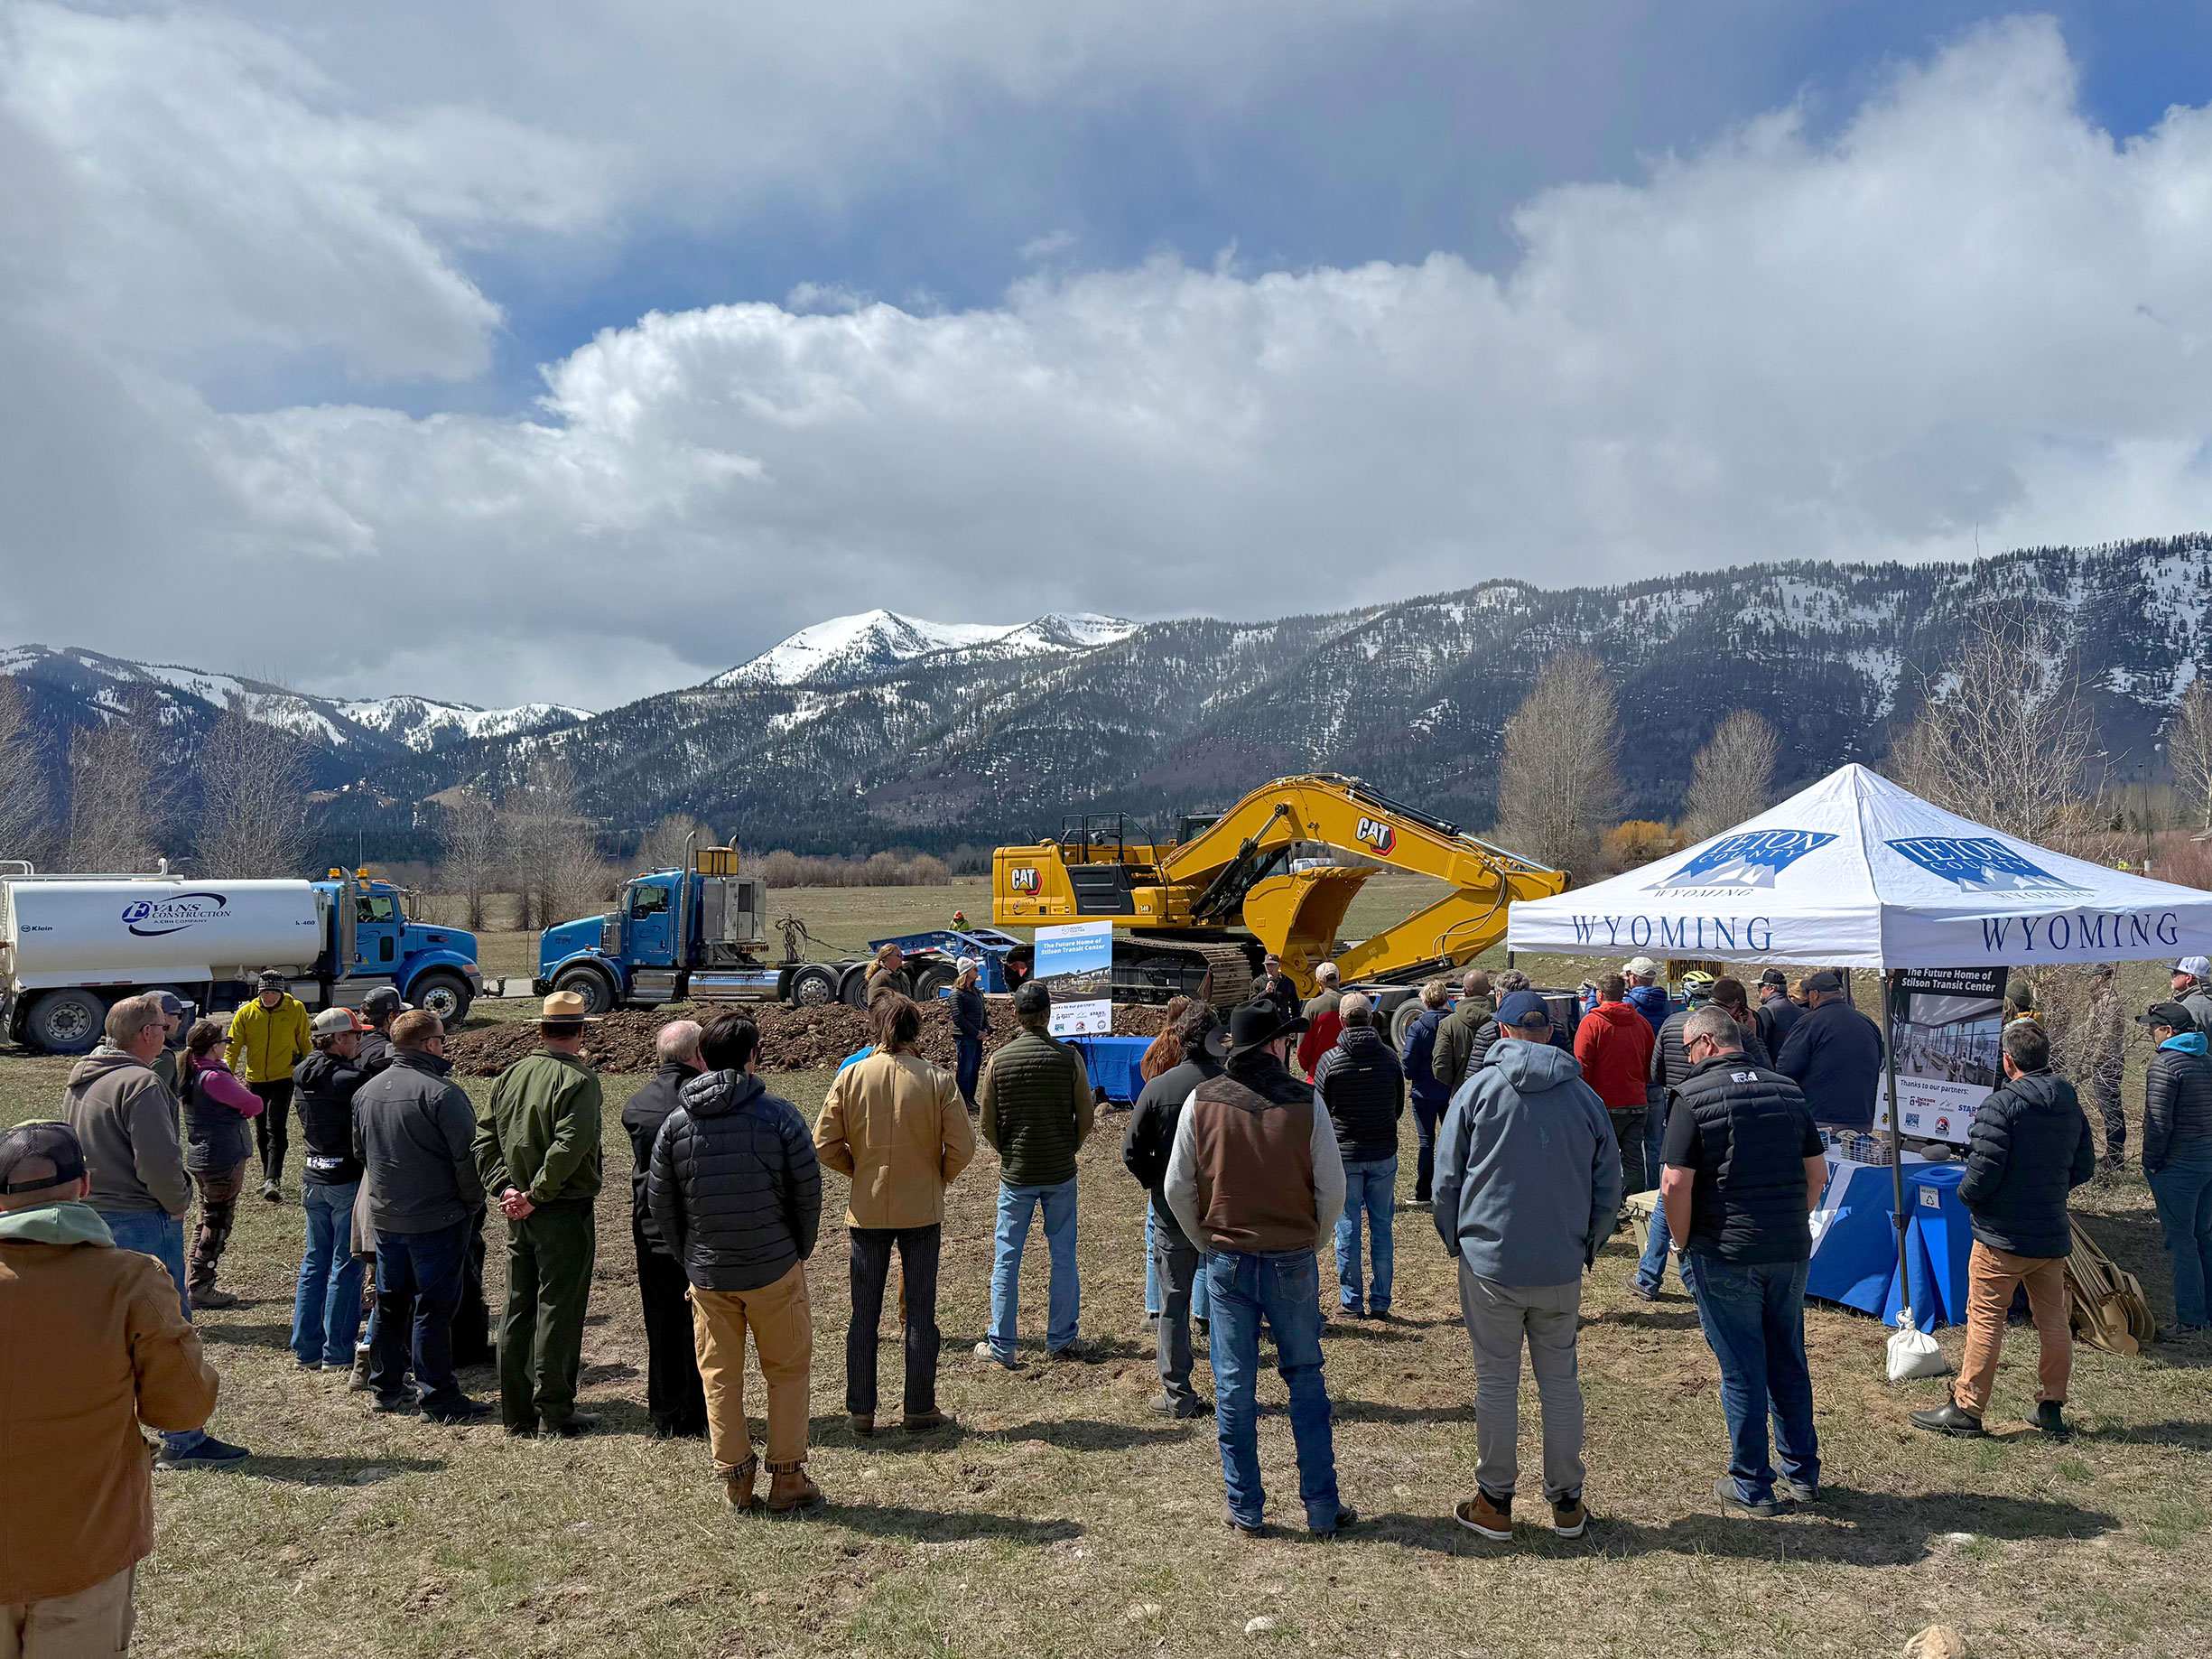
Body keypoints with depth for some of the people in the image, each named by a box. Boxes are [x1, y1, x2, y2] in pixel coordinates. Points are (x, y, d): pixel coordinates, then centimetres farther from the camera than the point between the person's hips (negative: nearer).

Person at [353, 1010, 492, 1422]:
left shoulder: (366, 1091, 6)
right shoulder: (440, 1092, -19)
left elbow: (360, 1152, 18)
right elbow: (467, 1155, -18)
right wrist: (473, 1203, -3)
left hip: (384, 1217, 7)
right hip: (437, 1217, -7)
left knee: (390, 1303, 17)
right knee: (433, 1306, -1)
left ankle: (386, 1388, 27)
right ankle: (438, 1397, 5)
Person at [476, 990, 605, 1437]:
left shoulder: (510, 1074, 7)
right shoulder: (579, 1079, -15)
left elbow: (484, 1139, 7)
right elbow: (568, 1146, -25)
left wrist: (505, 1188, 2)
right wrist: (537, 1195, -16)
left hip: (520, 1214, 7)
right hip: (564, 1213, -6)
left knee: (517, 1309, 13)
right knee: (558, 1309, 2)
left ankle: (516, 1413, 21)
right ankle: (555, 1413, 8)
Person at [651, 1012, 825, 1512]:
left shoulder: (676, 1123, -1)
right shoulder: (779, 1115, -11)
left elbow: (659, 1202, 5)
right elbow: (808, 1192, -8)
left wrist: (689, 1260, 16)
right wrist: (798, 1252, 7)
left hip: (707, 1276, 3)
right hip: (774, 1270, -2)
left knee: (719, 1376, 15)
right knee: (787, 1369, 12)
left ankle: (735, 1479, 20)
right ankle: (787, 1476, 15)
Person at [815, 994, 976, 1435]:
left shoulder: (851, 1076, -6)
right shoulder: (937, 1080, -10)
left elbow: (824, 1144, -5)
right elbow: (962, 1147, -11)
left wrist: (859, 1170, 10)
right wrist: (938, 1180, 7)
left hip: (866, 1211, 1)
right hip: (922, 1211, -1)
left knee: (864, 1315, 12)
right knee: (921, 1314, 9)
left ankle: (860, 1411, 19)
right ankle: (920, 1411, 16)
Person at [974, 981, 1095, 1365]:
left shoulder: (998, 1060, -7)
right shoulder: (1069, 1057, -8)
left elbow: (988, 1123, -1)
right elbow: (1085, 1117, -2)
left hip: (1015, 1173, 0)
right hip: (1061, 1174, 0)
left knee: (1006, 1258, 8)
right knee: (1063, 1256, 11)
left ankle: (1001, 1345, 13)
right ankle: (1062, 1340, 18)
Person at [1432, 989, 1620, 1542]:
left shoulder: (1477, 1090, -5)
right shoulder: (1586, 1097, 3)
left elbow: (1447, 1180, -3)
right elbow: (1609, 1189, 8)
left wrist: (1455, 1242, 11)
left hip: (1491, 1265, -2)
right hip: (1561, 1269, 2)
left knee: (1496, 1383, 7)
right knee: (1560, 1383, 13)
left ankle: (1494, 1504, 17)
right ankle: (1566, 1504, 23)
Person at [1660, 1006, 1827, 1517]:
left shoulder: (1693, 1096, -12)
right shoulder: (1787, 1090, 7)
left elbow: (1675, 1186, -17)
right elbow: (1817, 1173, 11)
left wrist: (1684, 1245, -4)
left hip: (1725, 1256, -5)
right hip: (1791, 1254, 6)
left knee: (1742, 1373, 5)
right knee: (1789, 1364, 18)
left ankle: (1753, 1488, 16)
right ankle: (1802, 1475, 30)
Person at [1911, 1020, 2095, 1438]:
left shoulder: (2001, 1105, -18)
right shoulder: (2070, 1104, 5)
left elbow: (1984, 1171, -22)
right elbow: (2085, 1166, 14)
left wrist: (1965, 1194, -3)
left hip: (2003, 1235, -7)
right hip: (2054, 1232, 7)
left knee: (1985, 1319, -1)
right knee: (2053, 1320, 15)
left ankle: (1966, 1408, 4)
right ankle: (2052, 1406, 24)